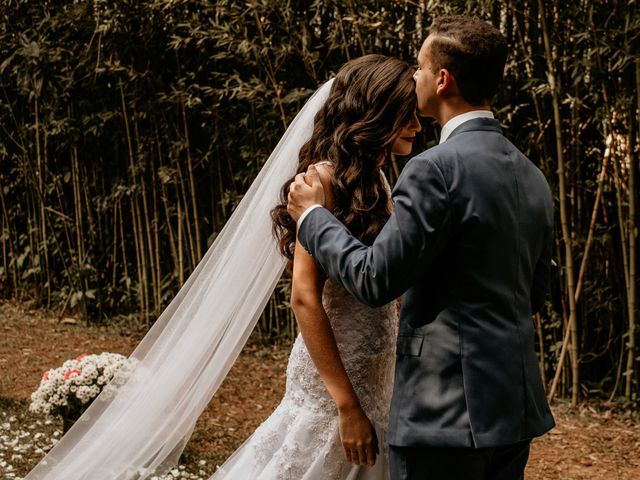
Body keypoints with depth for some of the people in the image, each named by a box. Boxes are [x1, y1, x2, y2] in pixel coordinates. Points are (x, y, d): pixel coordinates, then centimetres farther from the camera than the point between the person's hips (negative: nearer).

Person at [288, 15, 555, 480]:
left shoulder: (436, 168, -16)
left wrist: (313, 214, -1)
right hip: (519, 407, 8)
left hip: (446, 412, -8)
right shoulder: (533, 178, 9)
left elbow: (375, 279, -14)